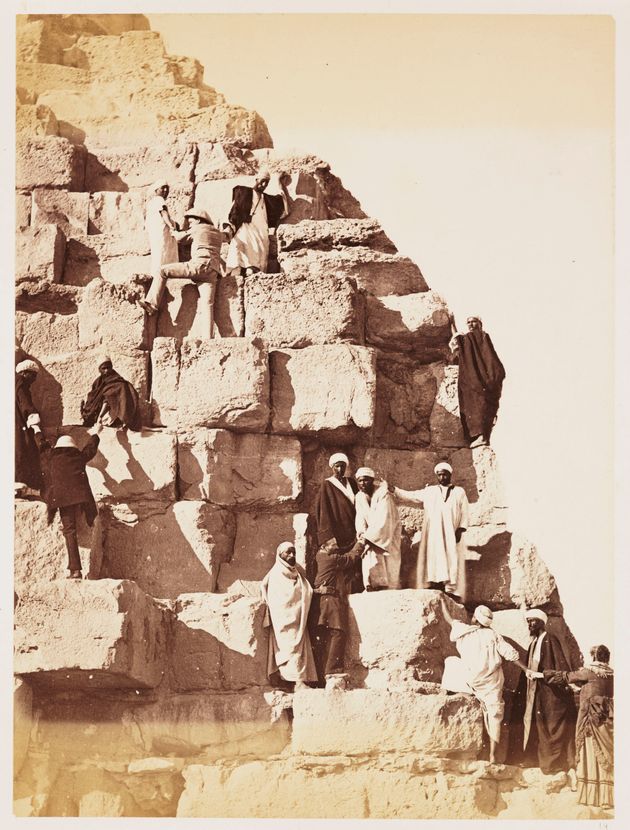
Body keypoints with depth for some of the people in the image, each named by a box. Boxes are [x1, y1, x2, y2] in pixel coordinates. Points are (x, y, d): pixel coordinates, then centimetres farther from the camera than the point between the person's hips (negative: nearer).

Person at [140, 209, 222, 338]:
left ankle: (152, 303, -8)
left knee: (163, 271, 2)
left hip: (199, 265, -6)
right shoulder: (218, 233, 29)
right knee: (206, 305, -6)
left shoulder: (197, 228, 14)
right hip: (213, 271, 6)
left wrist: (174, 232, 53)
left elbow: (179, 237, 30)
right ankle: (208, 339, -22)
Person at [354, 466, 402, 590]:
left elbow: (383, 521, -23)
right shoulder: (359, 497, 2)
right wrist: (361, 533, -22)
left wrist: (368, 537, -26)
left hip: (387, 533, -5)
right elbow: (360, 519, -1)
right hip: (370, 533, 5)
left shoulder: (383, 495, -18)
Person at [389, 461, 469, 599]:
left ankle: (452, 592, -13)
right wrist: (394, 490, 1)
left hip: (451, 535, -1)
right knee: (434, 561, -9)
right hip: (433, 535, 1)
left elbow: (464, 512, 8)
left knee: (452, 561, -9)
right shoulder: (429, 491, 17)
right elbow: (410, 496, 14)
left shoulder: (459, 492, 14)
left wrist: (461, 529, -6)